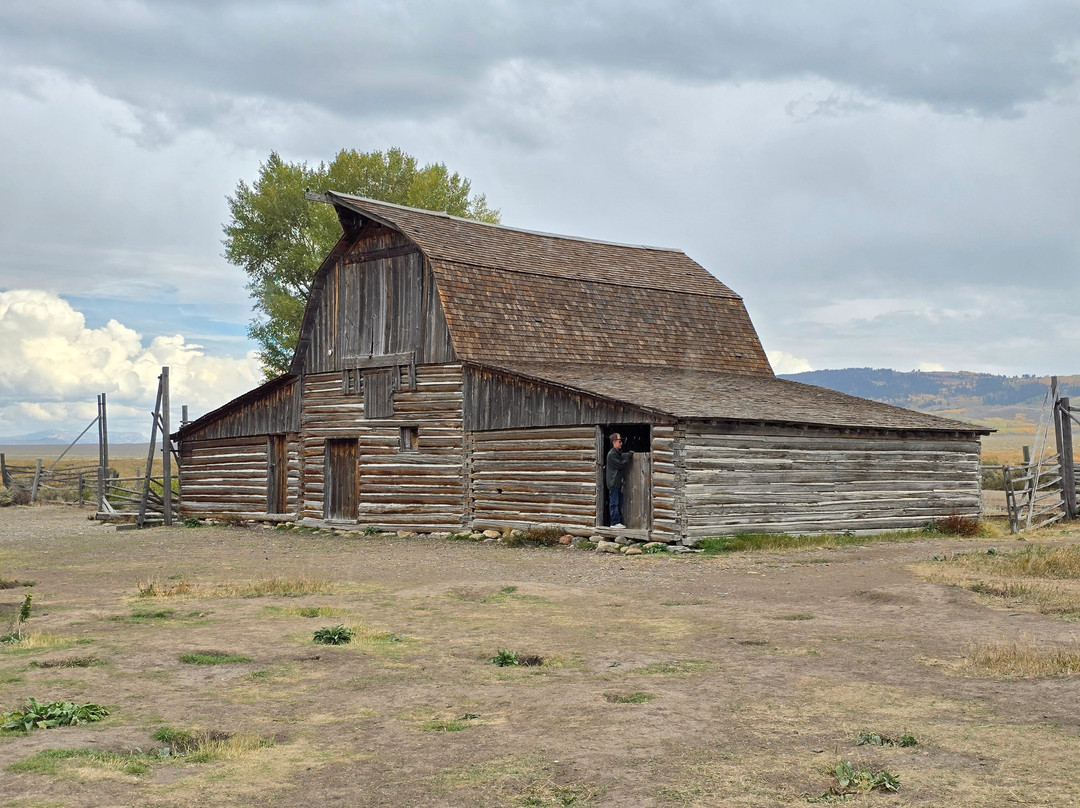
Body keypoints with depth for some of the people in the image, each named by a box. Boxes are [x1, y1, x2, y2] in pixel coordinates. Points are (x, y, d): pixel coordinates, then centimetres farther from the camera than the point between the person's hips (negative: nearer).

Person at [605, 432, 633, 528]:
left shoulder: (618, 453, 17)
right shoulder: (612, 454, -14)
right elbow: (620, 464, -17)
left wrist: (629, 455, 1)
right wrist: (629, 457, -11)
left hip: (618, 482, 10)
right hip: (613, 482, -10)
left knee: (619, 503, 12)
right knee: (614, 503, -6)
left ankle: (618, 521, 16)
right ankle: (615, 522, -5)